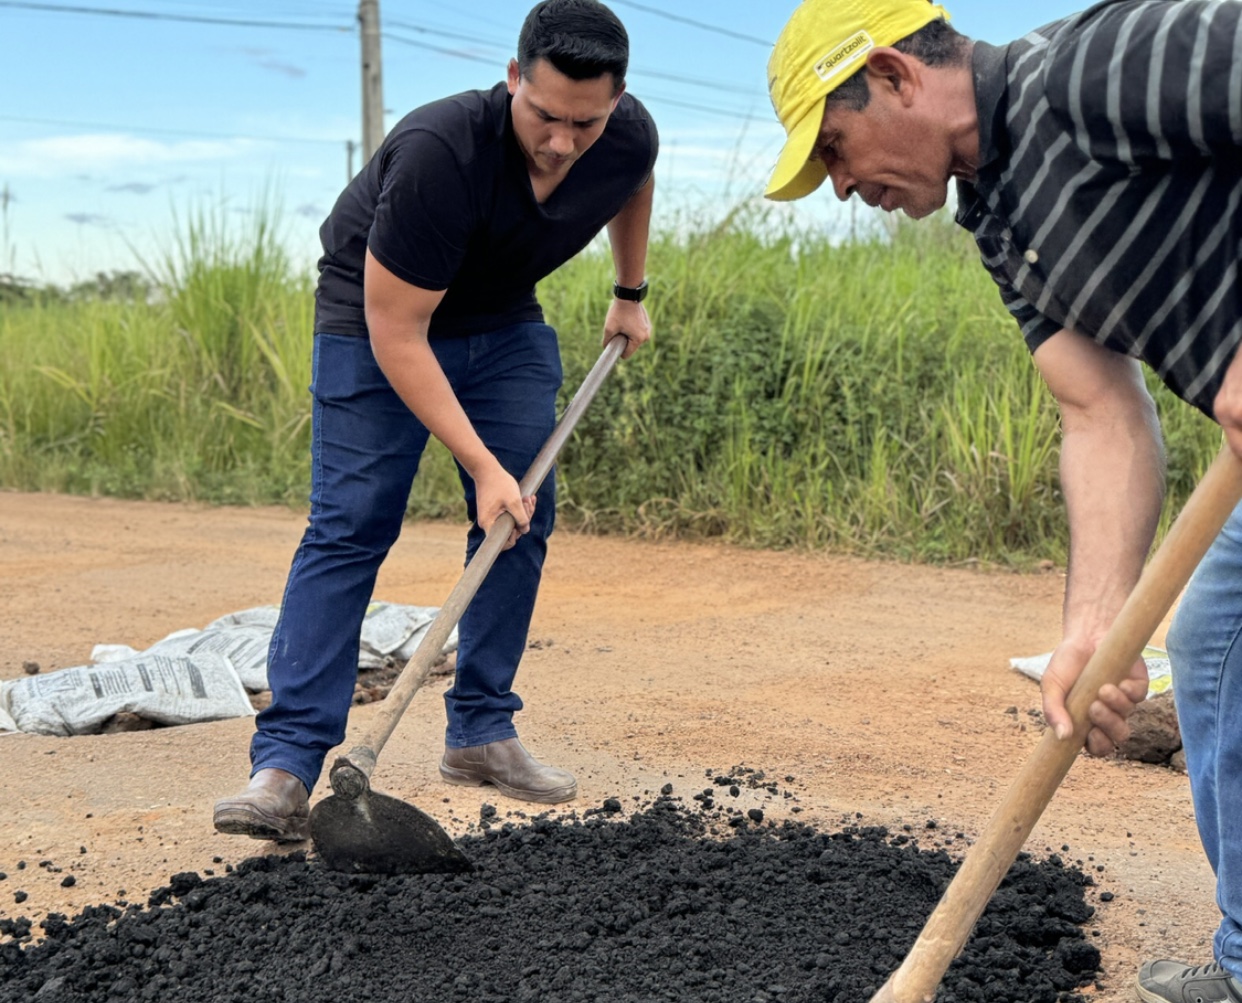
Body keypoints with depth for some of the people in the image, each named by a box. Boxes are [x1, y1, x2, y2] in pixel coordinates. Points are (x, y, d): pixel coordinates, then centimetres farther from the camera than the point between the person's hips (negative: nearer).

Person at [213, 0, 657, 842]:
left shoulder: (630, 140, -20)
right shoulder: (440, 153, -38)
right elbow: (396, 334, -33)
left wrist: (631, 295, 19)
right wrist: (480, 464, -32)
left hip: (505, 323, 6)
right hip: (376, 317, -6)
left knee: (524, 519, -1)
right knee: (350, 526, -14)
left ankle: (480, 732, 10)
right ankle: (286, 764, -18)